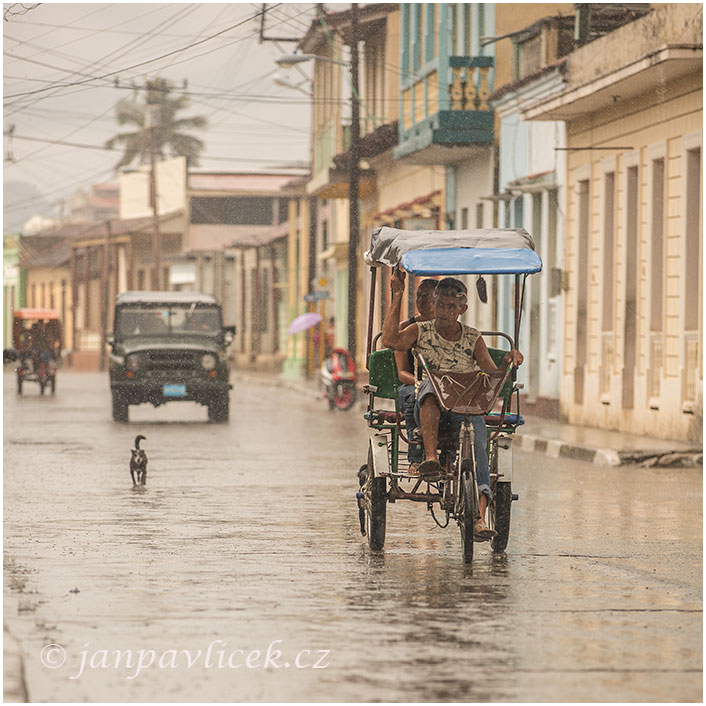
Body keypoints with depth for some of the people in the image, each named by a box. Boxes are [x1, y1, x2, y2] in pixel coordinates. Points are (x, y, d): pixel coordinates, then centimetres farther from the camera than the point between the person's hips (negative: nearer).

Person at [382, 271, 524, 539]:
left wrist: (509, 361, -14)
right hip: (428, 409, -1)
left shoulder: (473, 339, 14)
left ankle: (479, 517, -45)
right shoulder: (421, 332, 10)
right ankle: (431, 457, -49)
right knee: (432, 382, -36)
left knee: (476, 443, -31)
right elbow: (390, 340, -11)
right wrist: (397, 296, -7)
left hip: (465, 408, 1)